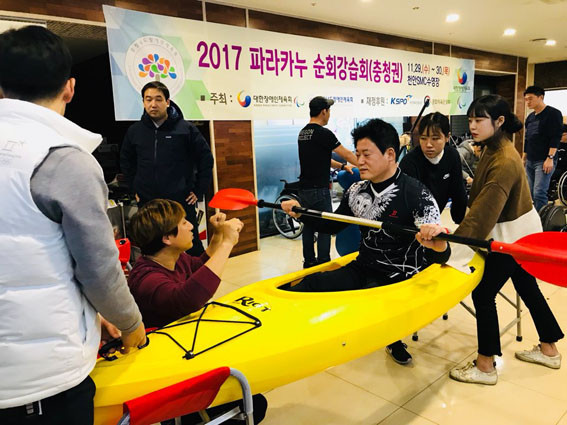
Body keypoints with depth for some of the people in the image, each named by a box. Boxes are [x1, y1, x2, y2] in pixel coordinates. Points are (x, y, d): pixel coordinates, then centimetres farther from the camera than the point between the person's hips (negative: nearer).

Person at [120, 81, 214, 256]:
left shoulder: (186, 129, -4)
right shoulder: (134, 131, 6)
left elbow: (206, 158, 2)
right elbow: (126, 162, 22)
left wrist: (199, 190, -1)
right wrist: (135, 189, 14)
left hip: (182, 202, -3)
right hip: (146, 203, 3)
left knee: (193, 246, 6)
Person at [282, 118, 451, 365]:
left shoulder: (417, 195, -16)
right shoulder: (356, 192, 2)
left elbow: (439, 257, -18)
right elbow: (332, 225, 18)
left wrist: (438, 244, -43)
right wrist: (301, 214, 3)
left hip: (398, 278, -5)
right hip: (361, 270, 5)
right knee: (309, 284, -16)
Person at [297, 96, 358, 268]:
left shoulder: (303, 133, 12)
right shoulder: (323, 133, -14)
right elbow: (347, 154, -7)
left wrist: (342, 166, 21)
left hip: (304, 188, 8)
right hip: (318, 189, -8)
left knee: (308, 226, 14)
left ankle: (309, 262, 23)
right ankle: (323, 265, 6)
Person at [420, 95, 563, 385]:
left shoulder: (504, 162, -28)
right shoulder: (493, 149, 0)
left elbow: (484, 212, -37)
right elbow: (482, 199, 5)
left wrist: (451, 242, -44)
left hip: (512, 236, -10)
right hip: (523, 231, 10)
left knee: (483, 294, -1)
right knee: (527, 288, 21)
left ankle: (485, 366, 12)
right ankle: (549, 350, 40)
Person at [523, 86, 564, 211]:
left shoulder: (553, 114, -6)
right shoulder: (530, 117, 16)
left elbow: (556, 137, -13)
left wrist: (550, 158, -20)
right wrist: (524, 158, 21)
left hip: (544, 161, -8)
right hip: (530, 161, 8)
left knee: (539, 193, -14)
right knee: (532, 193, 9)